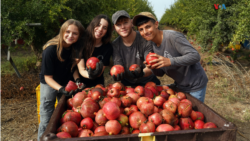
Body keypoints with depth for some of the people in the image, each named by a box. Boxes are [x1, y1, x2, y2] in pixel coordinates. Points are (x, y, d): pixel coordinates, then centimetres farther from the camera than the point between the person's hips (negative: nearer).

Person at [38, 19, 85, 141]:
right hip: (49, 84, -4)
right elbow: (48, 77, -20)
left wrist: (77, 80, -17)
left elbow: (72, 67, 2)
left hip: (66, 83, 4)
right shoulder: (50, 49, -26)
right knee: (46, 121, 1)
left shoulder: (75, 47, -13)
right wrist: (61, 89, -35)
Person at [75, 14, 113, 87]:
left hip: (97, 84, 0)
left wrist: (95, 74, -31)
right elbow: (81, 69, -12)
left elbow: (99, 73, -8)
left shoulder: (108, 48, -8)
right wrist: (90, 75, -33)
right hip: (80, 83, 0)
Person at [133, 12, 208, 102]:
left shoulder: (173, 37, -23)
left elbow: (195, 56, -28)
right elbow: (161, 73, 4)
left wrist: (170, 61, -37)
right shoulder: (154, 45, 1)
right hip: (180, 86, 7)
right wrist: (153, 68, -19)